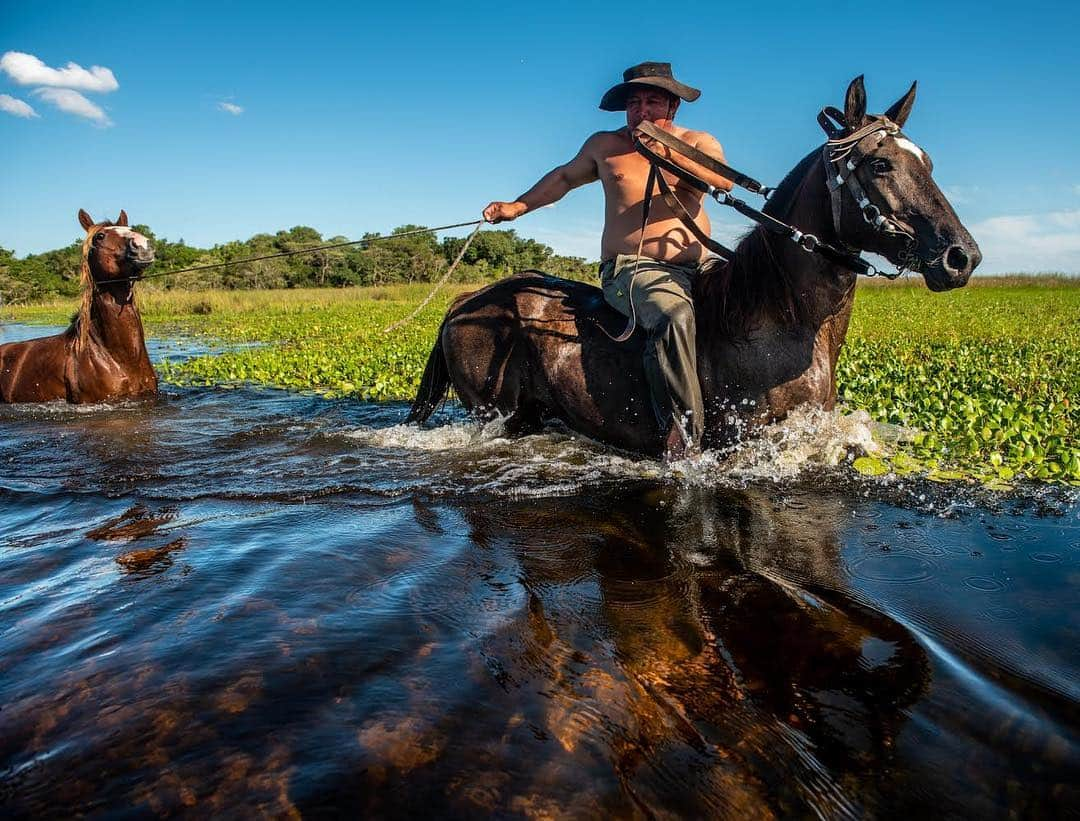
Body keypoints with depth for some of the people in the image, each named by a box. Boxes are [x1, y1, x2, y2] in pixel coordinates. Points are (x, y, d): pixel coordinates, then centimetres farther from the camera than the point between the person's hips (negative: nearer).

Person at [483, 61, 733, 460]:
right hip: (631, 270, -4)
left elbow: (725, 180, -9)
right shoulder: (605, 145, 14)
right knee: (674, 313, -35)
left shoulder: (698, 142, 12)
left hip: (699, 270, 4)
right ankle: (683, 439, -34)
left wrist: (667, 152, -20)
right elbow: (565, 176, 31)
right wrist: (518, 206, 25)